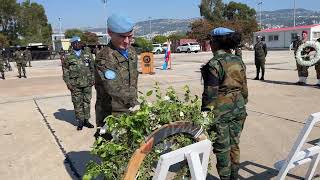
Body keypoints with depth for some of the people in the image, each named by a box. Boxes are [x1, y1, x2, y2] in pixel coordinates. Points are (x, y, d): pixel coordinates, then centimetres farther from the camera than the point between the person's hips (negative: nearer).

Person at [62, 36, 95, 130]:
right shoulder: (68, 57, 4)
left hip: (87, 84, 2)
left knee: (87, 102, 7)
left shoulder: (88, 55, 10)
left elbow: (92, 68, 12)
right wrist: (68, 83, -4)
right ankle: (80, 121, 14)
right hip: (75, 85, -1)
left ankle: (86, 120, 18)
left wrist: (92, 79, 3)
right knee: (77, 103, 3)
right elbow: (65, 72, 4)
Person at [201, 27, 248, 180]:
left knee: (222, 148, 7)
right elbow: (244, 88, 10)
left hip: (220, 111, -7)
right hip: (238, 109, 7)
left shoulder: (214, 64, -16)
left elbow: (211, 93, -17)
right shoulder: (239, 61, 4)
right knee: (234, 145, 18)